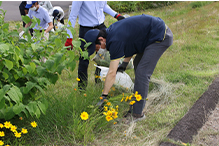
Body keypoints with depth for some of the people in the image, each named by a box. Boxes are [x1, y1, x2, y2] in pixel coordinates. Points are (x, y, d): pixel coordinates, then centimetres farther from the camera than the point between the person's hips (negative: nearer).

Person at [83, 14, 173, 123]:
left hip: (161, 36, -11)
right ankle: (137, 103, 26)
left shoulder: (115, 41, -23)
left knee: (142, 73, -12)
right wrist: (125, 63, 12)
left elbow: (112, 73, -22)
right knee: (138, 64, 18)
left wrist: (103, 96, -16)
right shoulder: (111, 31, 5)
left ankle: (137, 113, -5)